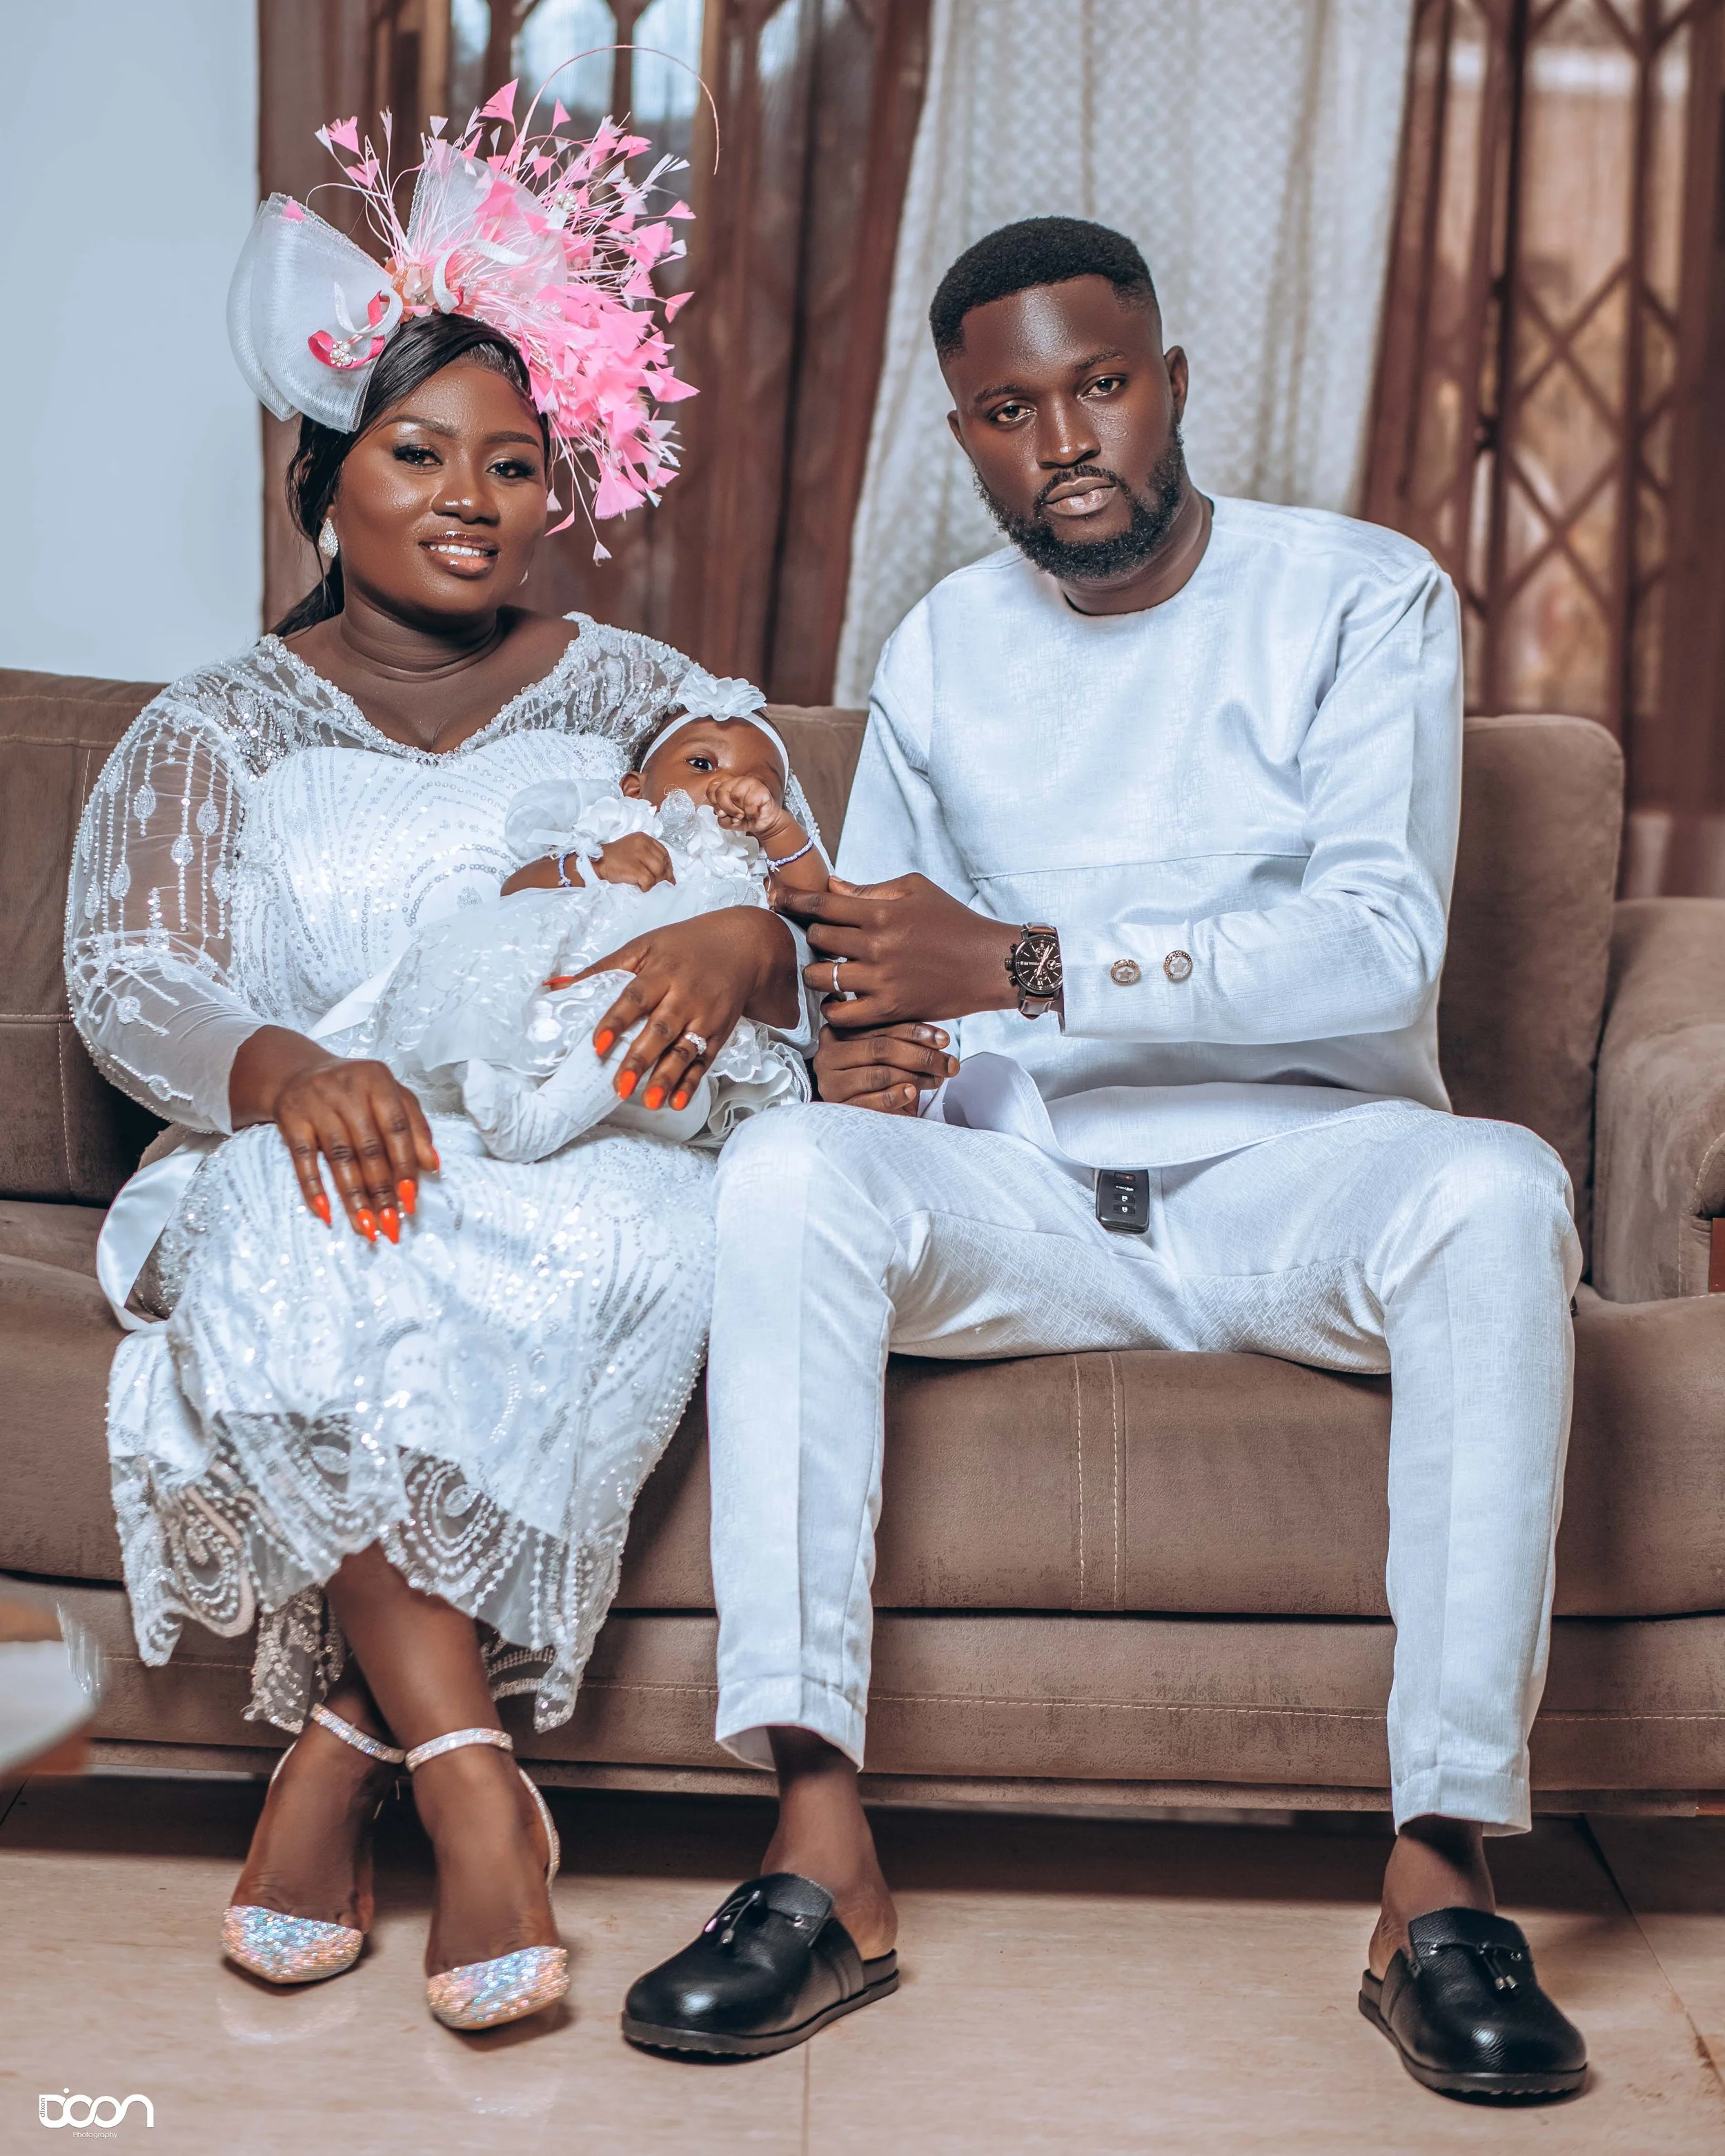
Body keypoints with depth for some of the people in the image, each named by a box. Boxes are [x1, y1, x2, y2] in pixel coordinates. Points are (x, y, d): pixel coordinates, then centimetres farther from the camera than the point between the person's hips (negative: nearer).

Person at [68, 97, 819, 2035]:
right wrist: (279, 1067, -25)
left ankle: (346, 1739, -29)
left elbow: (808, 925, 6)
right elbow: (123, 979, -1)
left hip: (582, 1164, 1)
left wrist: (735, 950, -22)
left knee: (644, 1226, -37)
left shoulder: (642, 699, 17)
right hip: (320, 1166, 0)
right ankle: (470, 1772, -34)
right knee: (296, 1243, -38)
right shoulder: (213, 732, 15)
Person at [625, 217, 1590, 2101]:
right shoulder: (943, 650, 14)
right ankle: (821, 1857, -32)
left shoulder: (1360, 600, 1)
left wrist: (1015, 965, -20)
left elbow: (1382, 943, -13)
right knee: (784, 1175, -28)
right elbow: (874, 973, 19)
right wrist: (862, 1050, -8)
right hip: (1025, 1199, 3)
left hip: (1298, 1172, -2)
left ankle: (1440, 1877, -34)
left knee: (1497, 1190, -36)